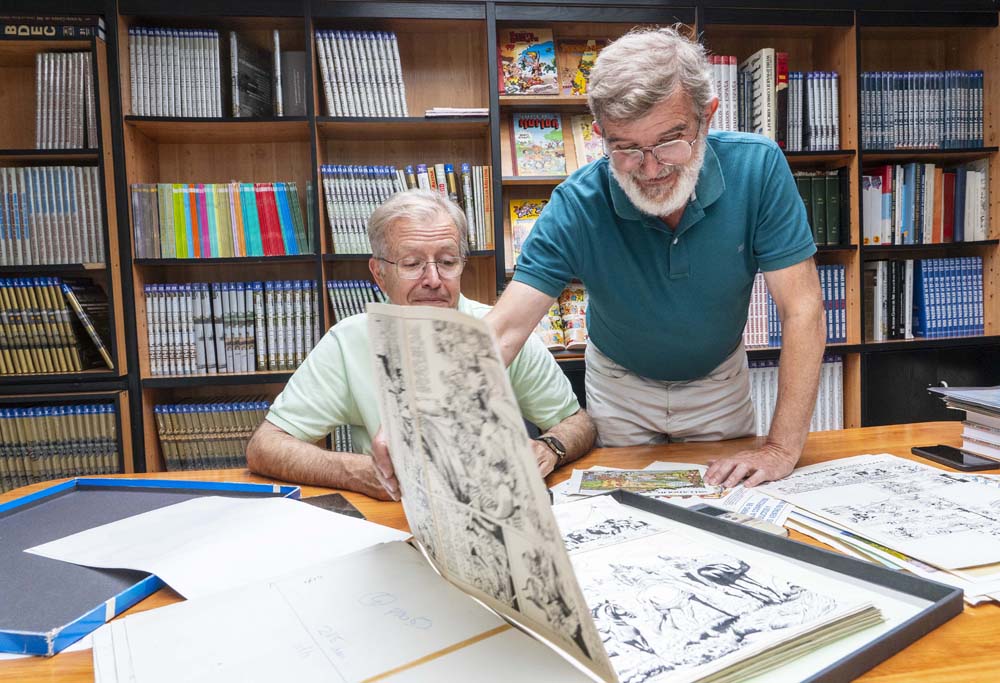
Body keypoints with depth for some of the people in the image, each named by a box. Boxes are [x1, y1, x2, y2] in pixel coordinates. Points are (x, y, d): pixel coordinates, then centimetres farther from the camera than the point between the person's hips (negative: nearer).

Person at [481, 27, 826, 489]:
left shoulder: (757, 168, -27)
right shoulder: (575, 207, -29)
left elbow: (803, 313, -25)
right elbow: (502, 331, -34)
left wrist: (783, 448, -30)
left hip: (719, 381, 1)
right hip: (620, 388, 0)